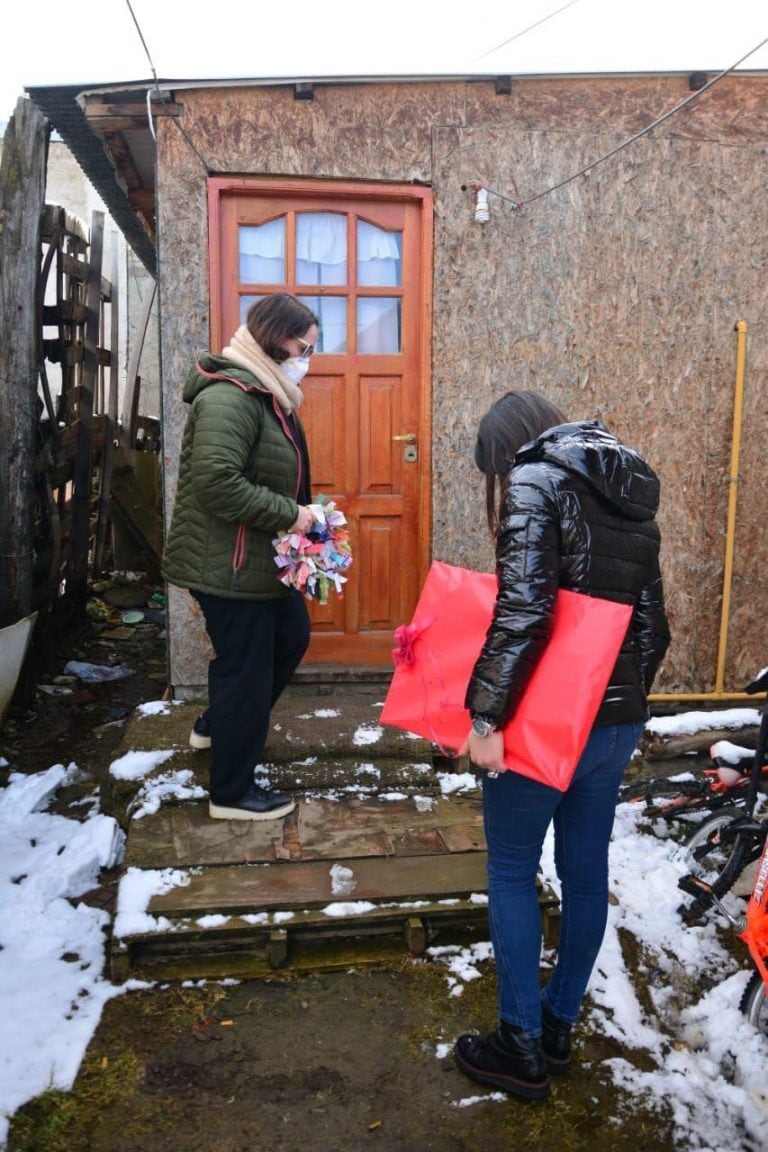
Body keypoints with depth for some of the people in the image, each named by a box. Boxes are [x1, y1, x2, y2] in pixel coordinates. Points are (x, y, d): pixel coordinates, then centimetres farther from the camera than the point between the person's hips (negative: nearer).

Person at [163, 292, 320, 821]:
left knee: (292, 635, 23)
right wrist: (289, 514, -24)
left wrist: (299, 513, 6)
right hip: (228, 564, -11)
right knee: (246, 669, 1)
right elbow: (216, 483, -32)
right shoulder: (231, 396, -22)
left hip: (260, 557, 11)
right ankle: (232, 792, 21)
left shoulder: (265, 392, 12)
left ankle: (217, 726, 40)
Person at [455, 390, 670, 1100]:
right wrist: (628, 698, 19)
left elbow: (523, 611, -24)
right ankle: (559, 1027, 35)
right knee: (587, 869, 17)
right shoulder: (632, 493, 11)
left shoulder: (534, 480, -11)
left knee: (512, 872, 9)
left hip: (546, 720, -7)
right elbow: (654, 626, 11)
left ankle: (523, 1049, 22)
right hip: (619, 720, 8)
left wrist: (485, 717, -20)